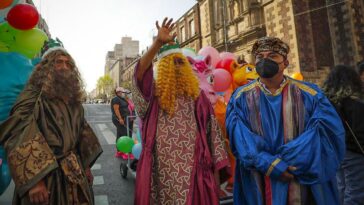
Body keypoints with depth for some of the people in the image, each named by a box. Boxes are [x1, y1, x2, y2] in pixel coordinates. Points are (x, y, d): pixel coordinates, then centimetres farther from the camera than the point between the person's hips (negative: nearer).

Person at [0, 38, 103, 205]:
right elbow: (20, 134, -19)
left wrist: (86, 165, 14)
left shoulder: (73, 97, 10)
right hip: (43, 174, -6)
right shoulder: (34, 94, -9)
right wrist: (33, 178, -25)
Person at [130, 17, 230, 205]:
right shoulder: (153, 94, 0)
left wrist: (216, 168, 1)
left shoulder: (196, 95, 4)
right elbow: (140, 74, -20)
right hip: (160, 171, 0)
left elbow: (211, 133, 3)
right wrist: (158, 43, -31)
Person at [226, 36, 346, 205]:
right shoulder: (241, 97, -3)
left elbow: (329, 132, -11)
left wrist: (285, 158, -19)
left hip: (303, 184, 1)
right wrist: (269, 163, -23)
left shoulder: (309, 95, -1)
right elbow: (239, 137, -12)